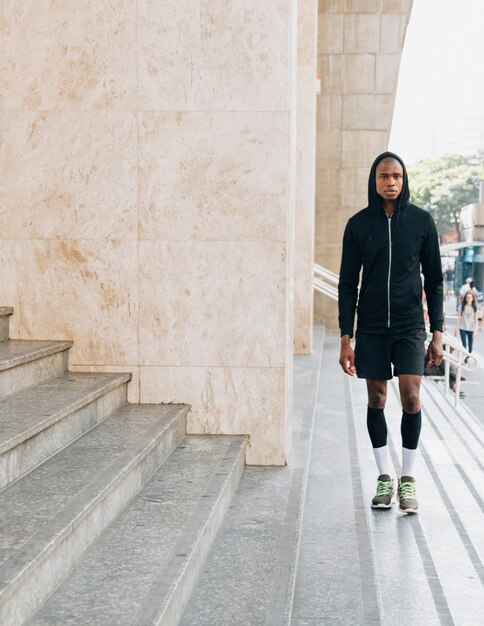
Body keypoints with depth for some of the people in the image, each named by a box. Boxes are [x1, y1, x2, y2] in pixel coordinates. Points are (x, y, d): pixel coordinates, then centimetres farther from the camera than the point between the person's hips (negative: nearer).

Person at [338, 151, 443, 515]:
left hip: (410, 325, -1)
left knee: (411, 396, -11)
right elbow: (348, 284, 4)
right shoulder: (359, 224, 2)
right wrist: (346, 338, -1)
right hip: (371, 328, 1)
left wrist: (437, 333, -1)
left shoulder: (421, 221, 1)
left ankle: (408, 479, 4)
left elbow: (434, 280, 4)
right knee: (376, 400, 5)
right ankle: (385, 478, 16)